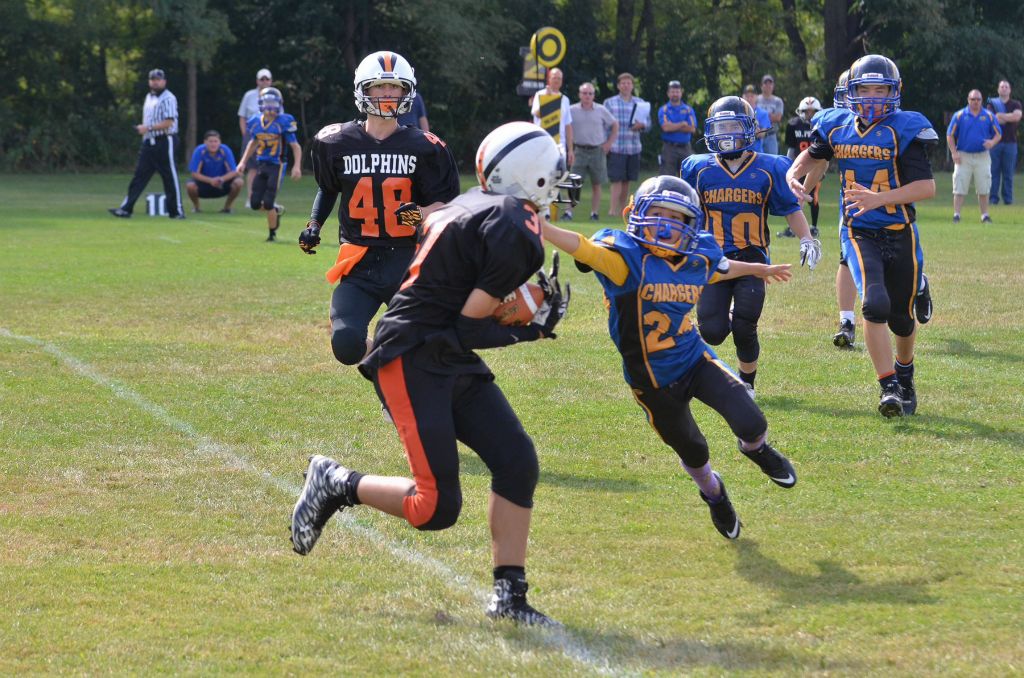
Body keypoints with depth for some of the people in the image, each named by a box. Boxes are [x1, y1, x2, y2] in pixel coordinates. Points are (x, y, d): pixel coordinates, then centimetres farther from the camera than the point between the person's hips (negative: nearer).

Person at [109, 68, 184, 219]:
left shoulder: (168, 98, -9)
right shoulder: (149, 98, 17)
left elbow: (168, 123, -17)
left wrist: (148, 128, -18)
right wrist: (142, 129, 7)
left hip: (165, 141, -8)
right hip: (149, 142, 8)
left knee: (170, 177, -2)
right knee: (139, 175, 3)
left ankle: (176, 211, 5)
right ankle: (126, 208, 0)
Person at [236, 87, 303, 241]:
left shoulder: (283, 122, -12)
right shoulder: (255, 122, 4)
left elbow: (296, 146, -8)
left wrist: (297, 166, -19)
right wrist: (243, 162, 15)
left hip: (276, 166, -5)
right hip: (261, 165, 5)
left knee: (268, 203, -9)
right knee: (255, 203, 1)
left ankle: (272, 233, 12)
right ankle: (277, 211, 31)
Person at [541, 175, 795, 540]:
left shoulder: (699, 259, -6)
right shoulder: (627, 257, -23)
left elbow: (722, 268, 18)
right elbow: (582, 247, -38)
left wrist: (761, 269, 37)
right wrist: (538, 226, -55)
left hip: (695, 359, 3)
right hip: (653, 381, -3)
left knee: (750, 424, -11)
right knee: (692, 452, 16)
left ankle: (756, 449, 28)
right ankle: (714, 493, 51)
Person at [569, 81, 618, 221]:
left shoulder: (601, 110, 5)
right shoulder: (572, 110, 1)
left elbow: (615, 125, 14)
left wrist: (609, 143, 5)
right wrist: (569, 147, -3)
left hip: (597, 151, 2)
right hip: (579, 151, -2)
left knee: (596, 184, 4)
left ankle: (594, 213, 9)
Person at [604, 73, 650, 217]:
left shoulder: (640, 103, 12)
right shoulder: (609, 103, 6)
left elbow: (648, 123, 11)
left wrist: (641, 125, -13)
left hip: (633, 148, 3)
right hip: (616, 147, -3)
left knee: (627, 180, 8)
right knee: (616, 179, -10)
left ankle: (622, 210, 16)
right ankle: (613, 209, -12)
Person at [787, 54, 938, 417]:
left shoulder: (905, 130, -11)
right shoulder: (837, 127, 1)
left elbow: (927, 187, -18)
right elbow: (814, 155, 24)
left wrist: (880, 198, -30)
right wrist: (794, 174, 3)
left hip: (900, 234, -1)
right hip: (859, 233, 1)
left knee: (901, 317, 11)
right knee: (875, 304, -23)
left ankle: (904, 373, 42)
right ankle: (889, 387, -18)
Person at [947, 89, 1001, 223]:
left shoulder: (989, 116, 7)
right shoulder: (959, 115, 3)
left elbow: (998, 134, 9)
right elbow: (950, 135, 4)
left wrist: (992, 142, -13)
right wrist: (954, 153, -8)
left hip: (982, 156, 1)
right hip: (963, 156, -1)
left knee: (984, 188, 4)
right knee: (960, 187, -5)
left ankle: (985, 215, 12)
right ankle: (956, 215, -2)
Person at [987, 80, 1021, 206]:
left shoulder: (1015, 104, 12)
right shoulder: (992, 103, 11)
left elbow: (1017, 116, -9)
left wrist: (1000, 115, -9)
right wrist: (1010, 117, -5)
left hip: (1010, 142, 1)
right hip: (995, 142, -1)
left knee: (1008, 172, 0)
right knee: (994, 171, -3)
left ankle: (1008, 198, 3)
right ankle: (993, 198, 0)